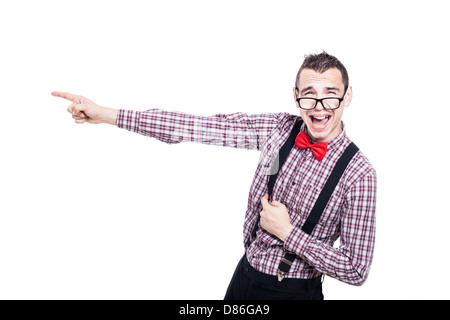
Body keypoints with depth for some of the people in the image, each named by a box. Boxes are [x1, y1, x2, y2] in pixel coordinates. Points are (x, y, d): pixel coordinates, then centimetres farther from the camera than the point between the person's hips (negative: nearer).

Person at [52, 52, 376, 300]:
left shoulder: (358, 174, -18)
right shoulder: (279, 128, -7)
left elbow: (357, 271, -14)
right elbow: (200, 126, -13)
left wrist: (287, 232, -18)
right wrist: (105, 114, -15)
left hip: (295, 292, -4)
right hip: (244, 276, 4)